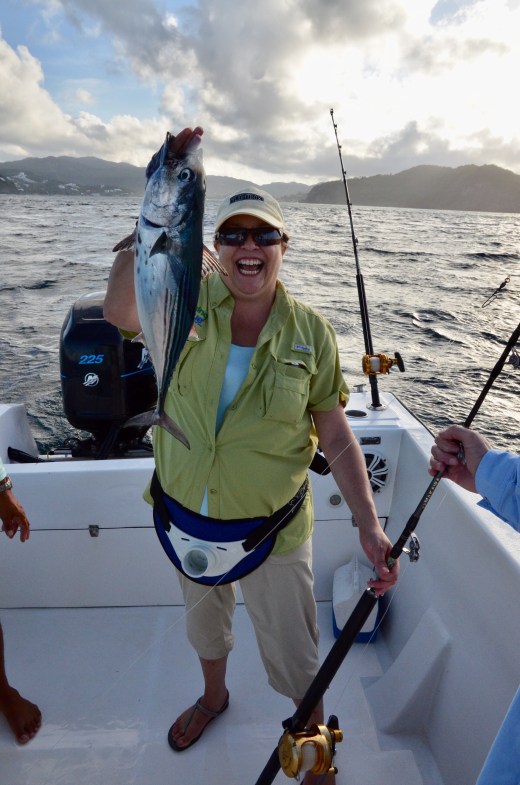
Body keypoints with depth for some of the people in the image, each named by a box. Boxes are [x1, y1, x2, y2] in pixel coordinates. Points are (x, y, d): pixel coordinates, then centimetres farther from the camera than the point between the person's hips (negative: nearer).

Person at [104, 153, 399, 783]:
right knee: (203, 619, 30)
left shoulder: (309, 333, -12)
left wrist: (368, 523, -18)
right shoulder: (189, 301, -10)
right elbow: (120, 312, -31)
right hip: (187, 516, 3)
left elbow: (336, 436, -10)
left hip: (271, 529, -2)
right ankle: (213, 695, 64)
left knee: (294, 656, 16)